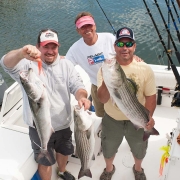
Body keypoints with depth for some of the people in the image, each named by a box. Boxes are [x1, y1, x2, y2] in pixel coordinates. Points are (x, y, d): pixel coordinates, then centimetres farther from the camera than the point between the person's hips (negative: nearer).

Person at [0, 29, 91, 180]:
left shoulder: (66, 64, -3)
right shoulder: (28, 65, -17)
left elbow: (77, 85, -9)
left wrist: (82, 97, -34)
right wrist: (21, 53, -59)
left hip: (64, 124, 5)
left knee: (64, 151, 30)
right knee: (45, 161, 17)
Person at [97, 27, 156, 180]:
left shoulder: (145, 69, -16)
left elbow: (150, 96, -8)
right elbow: (103, 99, -22)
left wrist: (149, 116, -24)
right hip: (112, 119, 0)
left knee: (139, 149, 27)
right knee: (108, 149, 24)